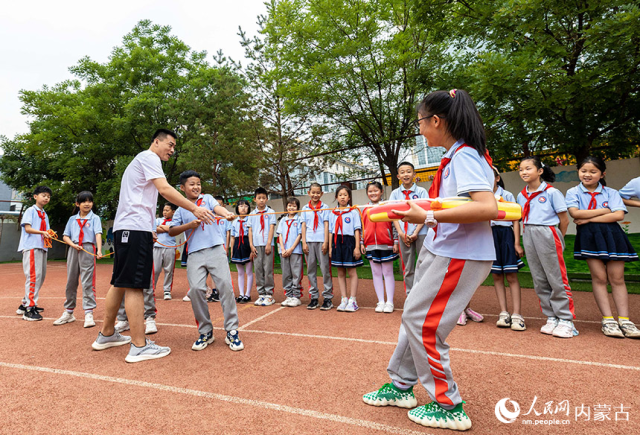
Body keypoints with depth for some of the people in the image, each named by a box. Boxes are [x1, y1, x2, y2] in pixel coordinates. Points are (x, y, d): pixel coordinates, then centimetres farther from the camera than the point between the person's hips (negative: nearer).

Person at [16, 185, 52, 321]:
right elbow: (27, 228, -11)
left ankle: (25, 304, 24)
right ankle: (29, 309, -11)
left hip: (42, 248, 8)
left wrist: (48, 235, -4)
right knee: (34, 276, -14)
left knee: (41, 276, 12)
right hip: (31, 247, -8)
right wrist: (42, 232, -24)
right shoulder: (30, 210, -1)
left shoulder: (45, 214, 20)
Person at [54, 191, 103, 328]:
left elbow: (98, 234, -13)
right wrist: (73, 244, -8)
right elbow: (65, 236, 14)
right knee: (71, 281, 11)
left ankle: (89, 314, -3)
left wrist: (99, 250, -27)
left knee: (87, 282, -6)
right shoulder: (72, 219, 13)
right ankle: (68, 313, 24)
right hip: (73, 250, 4)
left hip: (88, 250, -4)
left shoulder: (94, 218, 1)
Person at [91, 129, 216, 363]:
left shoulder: (140, 160, 27)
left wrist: (148, 230, 25)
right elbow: (164, 189, -17)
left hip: (124, 228, 10)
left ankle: (106, 335, 26)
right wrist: (194, 208, -19)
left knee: (120, 283, 15)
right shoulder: (149, 157, -3)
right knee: (135, 285, -11)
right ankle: (139, 346, -7)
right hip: (136, 228, -10)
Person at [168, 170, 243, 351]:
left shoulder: (207, 198, 13)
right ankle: (205, 332, 8)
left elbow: (217, 207, -8)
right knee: (196, 289, -11)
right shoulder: (181, 209, 16)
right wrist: (189, 225, -4)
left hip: (216, 249, -1)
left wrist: (227, 213, -30)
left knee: (226, 285, -11)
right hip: (195, 253, 2)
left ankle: (232, 332, -3)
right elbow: (172, 231, 13)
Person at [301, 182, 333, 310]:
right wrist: (304, 242, 2)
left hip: (321, 241, -3)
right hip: (309, 241, 3)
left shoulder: (324, 207, 7)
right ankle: (313, 297, 15)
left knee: (325, 269, -3)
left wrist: (326, 242, -7)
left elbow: (326, 224, 1)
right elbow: (304, 225, 10)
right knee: (311, 270, 6)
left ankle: (328, 298, 5)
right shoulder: (305, 208, 13)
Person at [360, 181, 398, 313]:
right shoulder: (365, 210, 9)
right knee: (376, 274, 8)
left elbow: (394, 225, 0)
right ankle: (381, 302, 16)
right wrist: (362, 243, 7)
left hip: (386, 245, -3)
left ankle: (389, 302, 11)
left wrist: (396, 242, -4)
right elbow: (362, 228, 12)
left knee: (388, 273, 4)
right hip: (371, 246, 3)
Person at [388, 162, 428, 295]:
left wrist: (416, 232, -11)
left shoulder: (421, 191, 2)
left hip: (420, 233, -2)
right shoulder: (395, 193, 8)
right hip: (404, 234, 2)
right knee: (407, 268, 8)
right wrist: (401, 233, -8)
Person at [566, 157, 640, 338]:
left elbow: (619, 215, -4)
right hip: (589, 236, -1)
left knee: (617, 278, 1)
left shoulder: (611, 193, 12)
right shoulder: (573, 192, 8)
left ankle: (624, 320, 7)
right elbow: (575, 213, -9)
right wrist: (604, 210, -2)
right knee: (599, 277, -2)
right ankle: (608, 320, 4)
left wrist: (589, 218, -10)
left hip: (612, 235, 2)